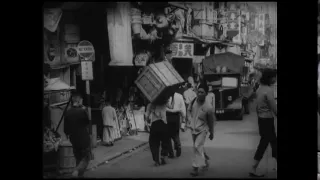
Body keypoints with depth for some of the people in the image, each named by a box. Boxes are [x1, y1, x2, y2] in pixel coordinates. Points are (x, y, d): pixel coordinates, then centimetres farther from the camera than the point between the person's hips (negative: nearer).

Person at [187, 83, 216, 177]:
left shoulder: (208, 107, -22)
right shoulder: (194, 101, -9)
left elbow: (211, 121, -8)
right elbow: (189, 111, 10)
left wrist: (211, 133, 3)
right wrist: (190, 120, -5)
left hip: (202, 129, -6)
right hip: (193, 128, 6)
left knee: (197, 146, -16)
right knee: (199, 147, 20)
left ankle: (196, 168, -9)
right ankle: (205, 158, 47)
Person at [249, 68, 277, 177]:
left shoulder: (260, 88, 8)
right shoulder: (269, 90, -19)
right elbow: (274, 108, -20)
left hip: (261, 119, 9)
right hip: (268, 120, -9)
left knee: (273, 141, 18)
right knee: (263, 144, -1)